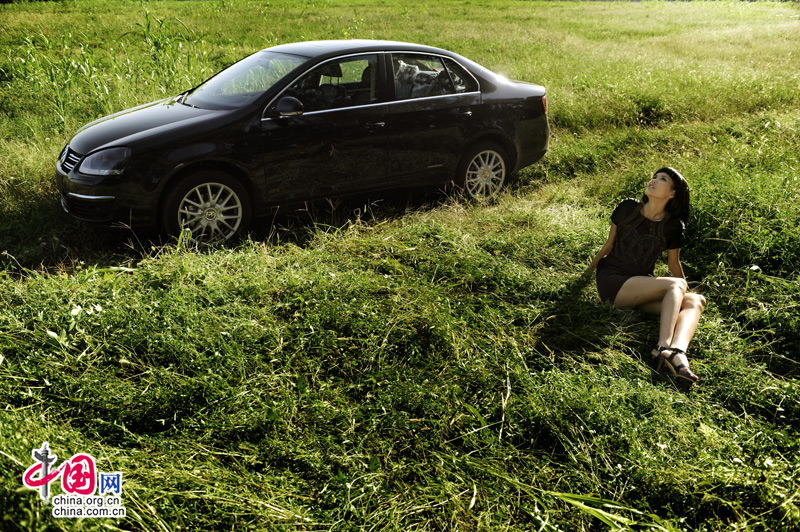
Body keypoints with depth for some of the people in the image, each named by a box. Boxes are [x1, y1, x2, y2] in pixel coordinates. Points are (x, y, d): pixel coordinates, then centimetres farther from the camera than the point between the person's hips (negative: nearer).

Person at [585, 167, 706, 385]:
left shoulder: (672, 227, 4)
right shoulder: (628, 209, 1)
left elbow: (673, 263, 16)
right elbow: (609, 244, 10)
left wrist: (685, 293, 23)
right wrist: (588, 271, 17)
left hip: (640, 289, 4)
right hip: (611, 284, -3)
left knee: (696, 301, -23)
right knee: (676, 285, -27)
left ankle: (678, 352, -52)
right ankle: (663, 348, -45)